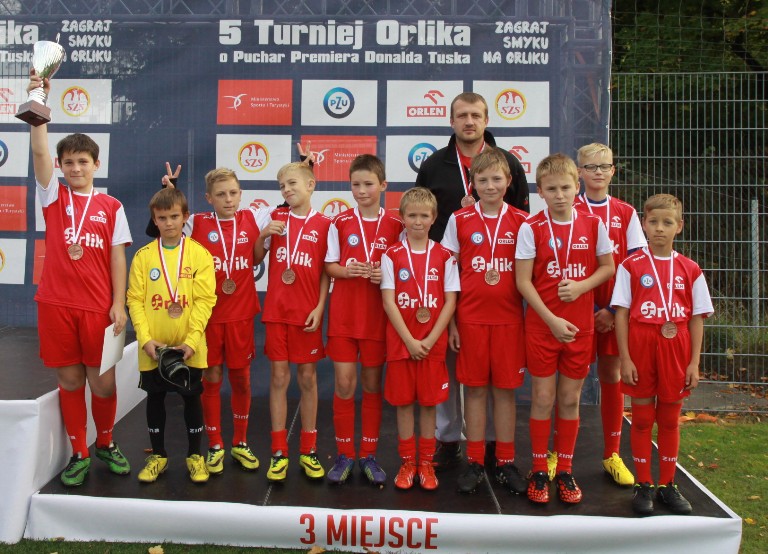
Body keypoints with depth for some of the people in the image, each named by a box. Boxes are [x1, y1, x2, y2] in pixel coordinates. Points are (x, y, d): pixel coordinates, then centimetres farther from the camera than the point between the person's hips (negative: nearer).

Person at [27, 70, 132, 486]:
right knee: (69, 380, 8)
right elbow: (38, 151, -9)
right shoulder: (53, 197, 5)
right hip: (56, 304, 1)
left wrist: (119, 304, -4)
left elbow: (117, 258, 2)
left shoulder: (111, 207, 4)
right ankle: (79, 453, 22)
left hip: (98, 306, 0)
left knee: (103, 380, 5)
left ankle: (105, 442, 29)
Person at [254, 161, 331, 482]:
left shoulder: (323, 224, -1)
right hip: (276, 310, 2)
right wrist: (263, 235, -4)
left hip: (307, 312, -2)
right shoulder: (274, 218, 7)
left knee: (307, 377, 6)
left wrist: (319, 307, -8)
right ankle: (279, 453, 13)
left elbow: (326, 272, 0)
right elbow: (256, 258, 13)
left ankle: (308, 451, 18)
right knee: (278, 376, 4)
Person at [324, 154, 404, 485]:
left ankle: (368, 455, 22)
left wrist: (386, 276, -15)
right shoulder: (340, 223, 0)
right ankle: (344, 455, 15)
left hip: (378, 315, 0)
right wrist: (346, 271, -17)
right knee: (344, 383, 0)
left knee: (372, 383, 9)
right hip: (343, 313, 0)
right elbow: (329, 266, 4)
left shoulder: (395, 225, 0)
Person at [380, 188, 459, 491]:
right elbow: (388, 301, -5)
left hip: (433, 342, 1)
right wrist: (409, 340, -12)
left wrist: (431, 340, -10)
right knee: (404, 401, 6)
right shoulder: (392, 255, -1)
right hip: (400, 341, 0)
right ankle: (407, 462, 19)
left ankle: (426, 462, 20)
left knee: (429, 401, 7)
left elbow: (450, 301, -1)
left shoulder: (444, 257, 2)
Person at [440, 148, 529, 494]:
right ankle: (475, 463, 17)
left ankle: (505, 464, 18)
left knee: (505, 389, 7)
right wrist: (450, 322, -1)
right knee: (475, 388, 6)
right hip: (470, 318, 0)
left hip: (509, 318, 0)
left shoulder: (521, 221, 2)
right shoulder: (459, 220, 2)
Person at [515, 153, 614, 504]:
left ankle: (565, 471, 23)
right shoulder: (530, 228, -6)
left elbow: (608, 267, 9)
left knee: (570, 399, 10)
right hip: (541, 326, -2)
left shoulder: (593, 225, 1)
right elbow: (523, 281, -8)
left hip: (580, 327, 2)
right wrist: (551, 320, -15)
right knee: (543, 399, 4)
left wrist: (581, 286, -10)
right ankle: (539, 471, 17)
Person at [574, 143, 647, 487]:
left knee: (611, 376, 9)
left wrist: (614, 309, -7)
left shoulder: (625, 213, 6)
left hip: (613, 309, 2)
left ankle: (612, 456, 20)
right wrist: (589, 309, -10)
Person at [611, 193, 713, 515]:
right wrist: (625, 358, -9)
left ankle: (667, 485, 25)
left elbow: (697, 318, 4)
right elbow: (621, 313, -5)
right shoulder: (631, 266, -3)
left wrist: (694, 362, -1)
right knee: (642, 418, 7)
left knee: (670, 419, 12)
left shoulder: (690, 270, 3)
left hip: (676, 350, 2)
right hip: (641, 347, -2)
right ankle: (643, 486, 19)